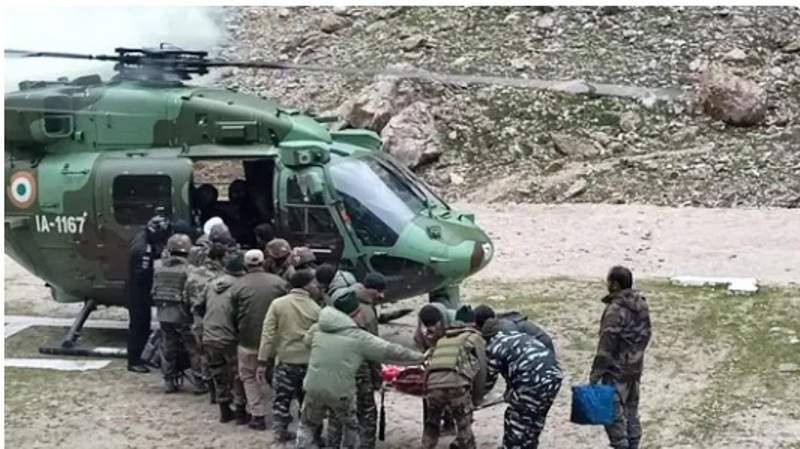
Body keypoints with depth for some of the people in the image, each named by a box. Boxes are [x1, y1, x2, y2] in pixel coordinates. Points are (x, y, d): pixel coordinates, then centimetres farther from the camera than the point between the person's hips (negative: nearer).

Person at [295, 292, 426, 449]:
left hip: (313, 387, 3)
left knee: (308, 424, 20)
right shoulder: (358, 337, -12)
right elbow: (390, 350, -9)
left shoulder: (317, 329, 0)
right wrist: (419, 356, 1)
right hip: (340, 392, -3)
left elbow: (306, 340, 21)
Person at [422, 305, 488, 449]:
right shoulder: (475, 338, 21)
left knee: (431, 423, 25)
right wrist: (477, 399, 24)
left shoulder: (442, 339, 35)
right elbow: (481, 370, 15)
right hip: (456, 383, -4)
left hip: (433, 382, 4)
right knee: (464, 425, 12)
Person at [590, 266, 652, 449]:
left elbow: (606, 345, -21)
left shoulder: (615, 309, -22)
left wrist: (596, 372, -16)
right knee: (631, 410, 17)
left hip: (617, 369, -9)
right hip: (635, 366, 9)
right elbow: (646, 334, 13)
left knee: (613, 413, -2)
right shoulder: (641, 304, 4)